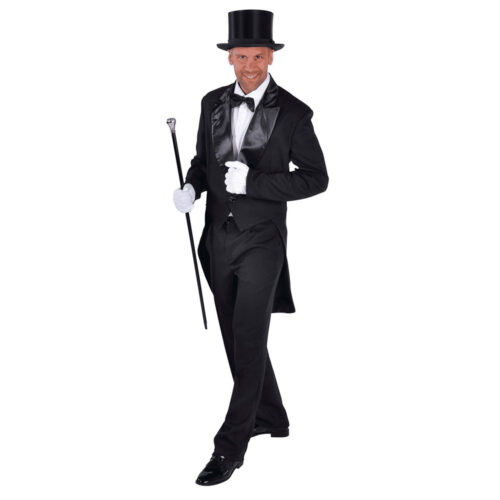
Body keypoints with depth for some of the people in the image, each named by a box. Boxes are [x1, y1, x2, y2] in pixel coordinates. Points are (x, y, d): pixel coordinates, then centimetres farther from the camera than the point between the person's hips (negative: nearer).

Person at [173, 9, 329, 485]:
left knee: (248, 343, -8)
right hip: (218, 239, 6)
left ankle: (230, 447, 1)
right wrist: (191, 187, -6)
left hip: (262, 241, -5)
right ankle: (271, 418, 35)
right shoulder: (213, 103, 5)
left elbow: (315, 177, -9)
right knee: (236, 338, 16)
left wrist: (252, 182, -20)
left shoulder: (293, 113, -9)